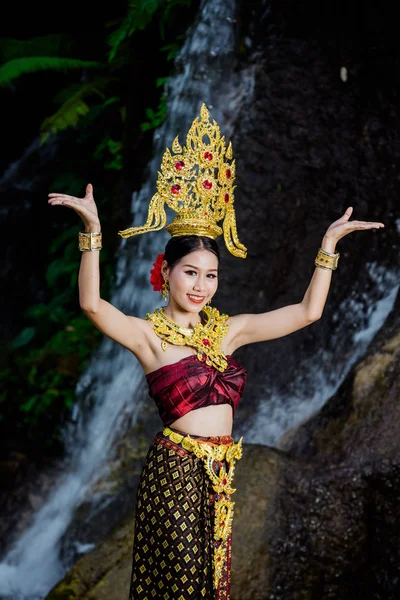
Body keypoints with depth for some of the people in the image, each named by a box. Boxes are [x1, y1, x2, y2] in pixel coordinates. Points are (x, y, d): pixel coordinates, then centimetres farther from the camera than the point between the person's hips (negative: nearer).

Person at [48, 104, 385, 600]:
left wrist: (329, 243, 7)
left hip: (219, 470, 6)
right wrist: (92, 232, -33)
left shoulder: (227, 330, 9)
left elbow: (307, 311, 11)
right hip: (175, 467, -5)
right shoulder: (148, 334, -6)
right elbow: (91, 304, -25)